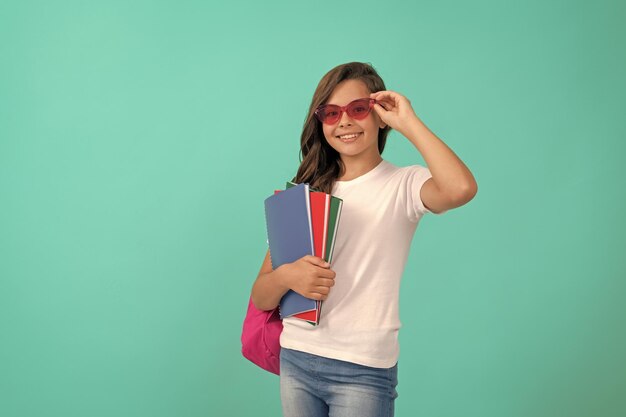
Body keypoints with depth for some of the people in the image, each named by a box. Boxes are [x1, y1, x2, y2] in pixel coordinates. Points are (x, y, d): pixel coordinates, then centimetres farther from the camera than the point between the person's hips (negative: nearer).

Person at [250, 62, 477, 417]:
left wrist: (409, 122, -17)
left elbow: (461, 189, -31)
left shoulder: (403, 186, -5)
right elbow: (260, 300, 5)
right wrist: (286, 276, -18)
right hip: (295, 360, 4)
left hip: (362, 370, -4)